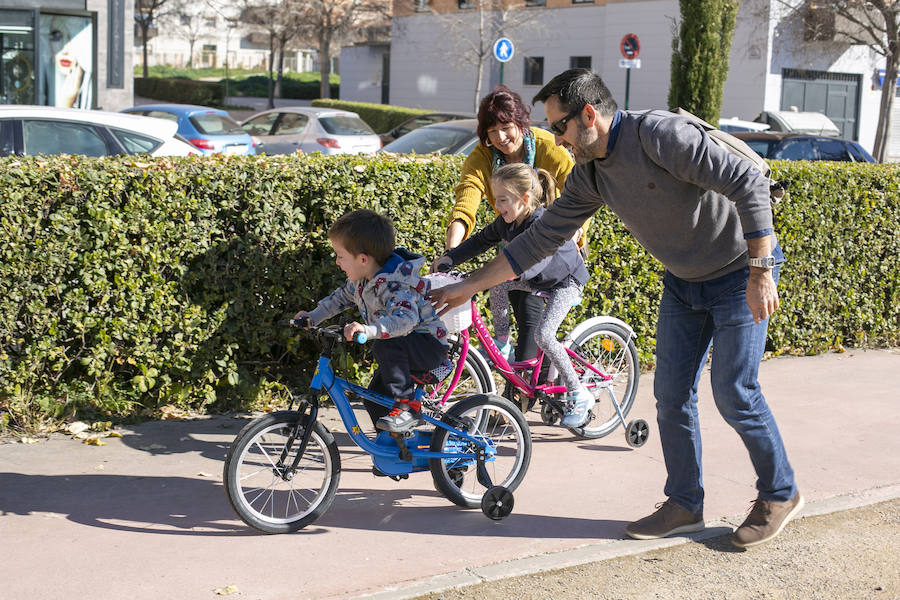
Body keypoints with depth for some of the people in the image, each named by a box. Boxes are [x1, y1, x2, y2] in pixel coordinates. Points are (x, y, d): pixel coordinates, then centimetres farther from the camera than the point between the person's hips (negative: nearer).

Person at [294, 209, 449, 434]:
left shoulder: (394, 285, -29)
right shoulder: (360, 280, 0)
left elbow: (405, 318, -46)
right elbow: (341, 297, 21)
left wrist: (368, 330, -57)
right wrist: (313, 317, 16)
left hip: (429, 344, -10)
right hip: (400, 348, 10)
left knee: (385, 346, -37)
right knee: (374, 402, 7)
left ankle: (408, 405, -25)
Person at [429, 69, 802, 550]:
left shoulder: (659, 133, -27)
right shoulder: (590, 173, -2)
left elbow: (748, 183, -29)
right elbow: (543, 236, 4)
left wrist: (761, 270, -31)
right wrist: (469, 285, 4)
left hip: (740, 275, -7)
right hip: (682, 281, 7)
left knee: (735, 395, -5)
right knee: (671, 394, 5)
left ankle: (780, 495, 16)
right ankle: (684, 505, 18)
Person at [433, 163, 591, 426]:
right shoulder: (506, 222, -10)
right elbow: (481, 241, 2)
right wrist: (450, 257, -12)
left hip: (566, 281, -8)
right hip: (537, 279, 8)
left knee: (543, 335, -22)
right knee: (497, 284, -16)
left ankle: (579, 396, -9)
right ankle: (502, 343, 1)